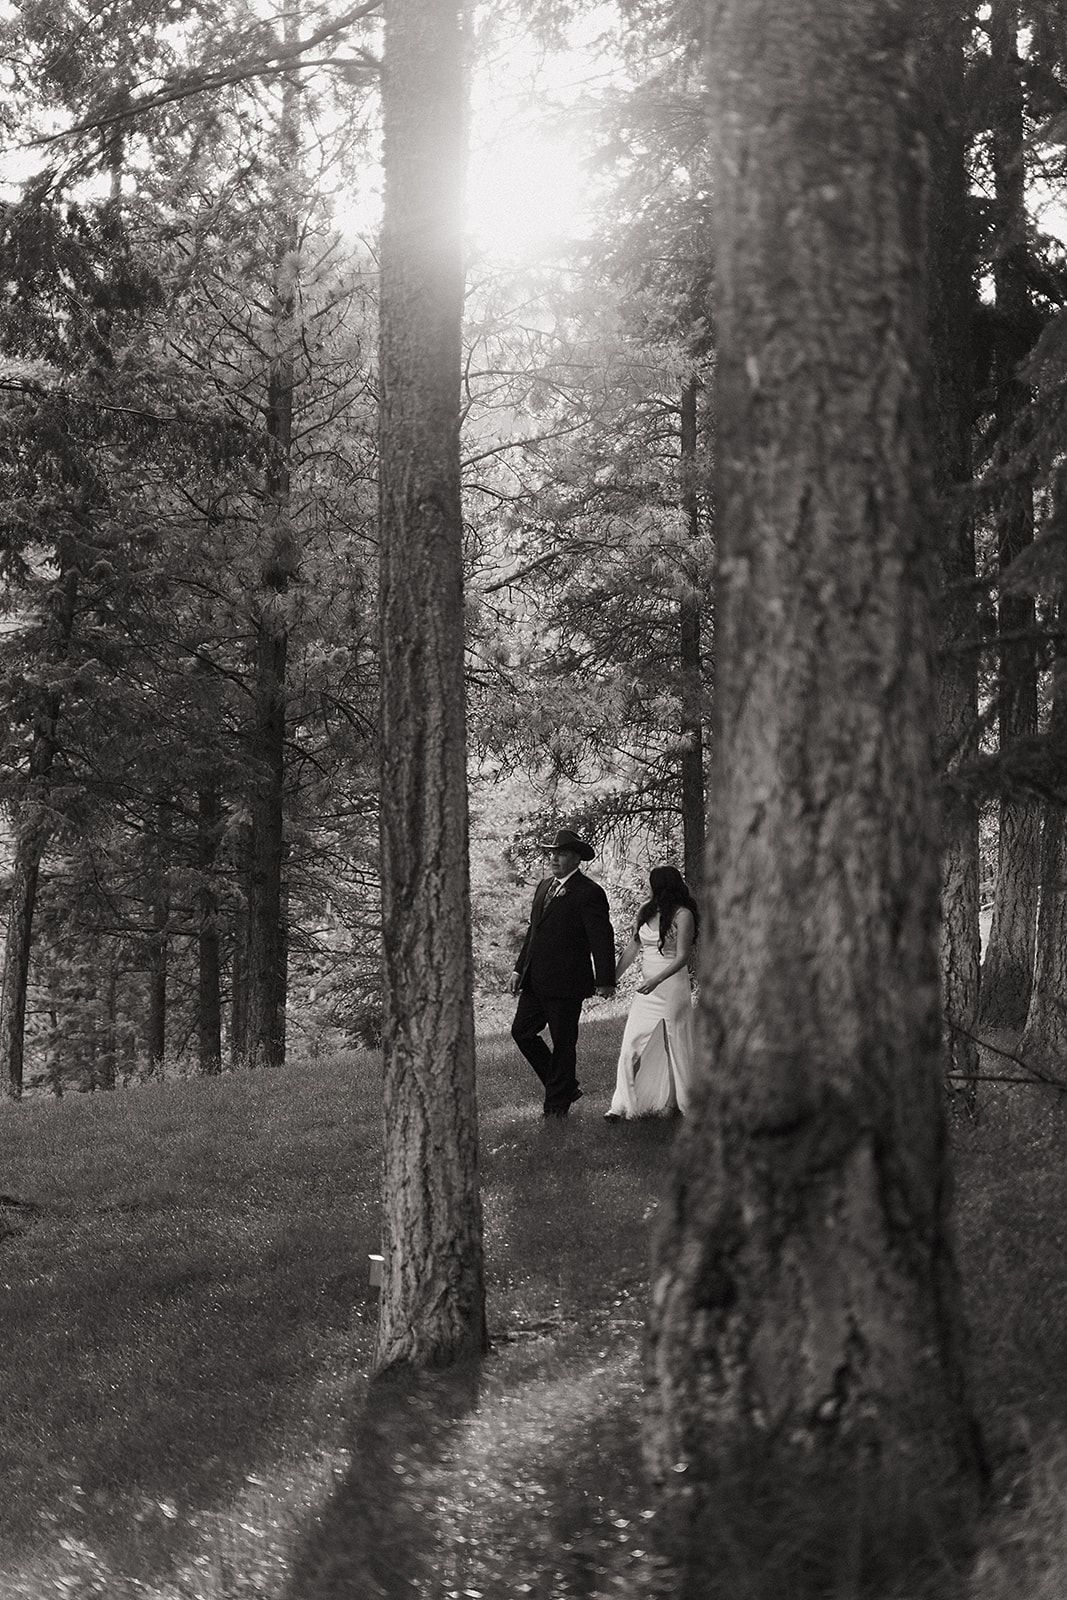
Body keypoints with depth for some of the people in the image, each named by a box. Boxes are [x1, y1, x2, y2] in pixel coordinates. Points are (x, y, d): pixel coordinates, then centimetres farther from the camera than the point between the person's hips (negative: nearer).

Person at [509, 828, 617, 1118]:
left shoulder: (589, 893, -11)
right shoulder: (544, 886, 14)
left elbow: (602, 939, -13)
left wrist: (605, 981, -15)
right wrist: (520, 969, 16)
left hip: (565, 983, -8)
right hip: (535, 981, 8)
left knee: (563, 1044, 2)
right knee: (522, 1032, 8)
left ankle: (557, 1105, 14)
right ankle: (566, 1087, 22)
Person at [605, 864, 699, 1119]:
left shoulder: (682, 915, -11)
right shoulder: (646, 910, 9)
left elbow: (682, 957, -17)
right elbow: (632, 948, 15)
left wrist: (656, 980, -29)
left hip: (672, 985, -6)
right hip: (646, 988, 6)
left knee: (675, 1046, 5)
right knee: (631, 1046, -1)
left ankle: (683, 1102, 20)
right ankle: (623, 1105, -1)